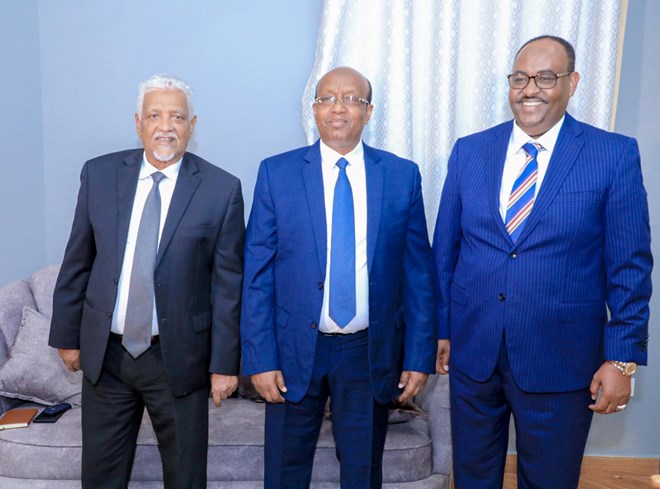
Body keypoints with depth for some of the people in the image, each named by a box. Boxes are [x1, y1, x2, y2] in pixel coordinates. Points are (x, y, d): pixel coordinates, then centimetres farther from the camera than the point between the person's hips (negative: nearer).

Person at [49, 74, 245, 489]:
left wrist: (225, 363, -7)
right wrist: (67, 334, 8)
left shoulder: (222, 189, -9)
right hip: (105, 353, 3)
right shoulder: (99, 174, 0)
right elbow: (77, 262, 6)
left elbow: (228, 283, -8)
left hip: (180, 358, -2)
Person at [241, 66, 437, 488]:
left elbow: (418, 271, 1)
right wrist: (260, 357, -7)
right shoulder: (277, 173, -3)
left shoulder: (402, 175, 0)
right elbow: (257, 273, -3)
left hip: (371, 352, 1)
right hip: (295, 350, 0)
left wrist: (419, 355, -1)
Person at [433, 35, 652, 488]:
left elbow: (630, 265, -5)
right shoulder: (469, 151, 2)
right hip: (471, 350, 3)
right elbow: (445, 249, 6)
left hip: (560, 361, -2)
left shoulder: (615, 155, -5)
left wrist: (622, 358, -7)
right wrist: (440, 328, 8)